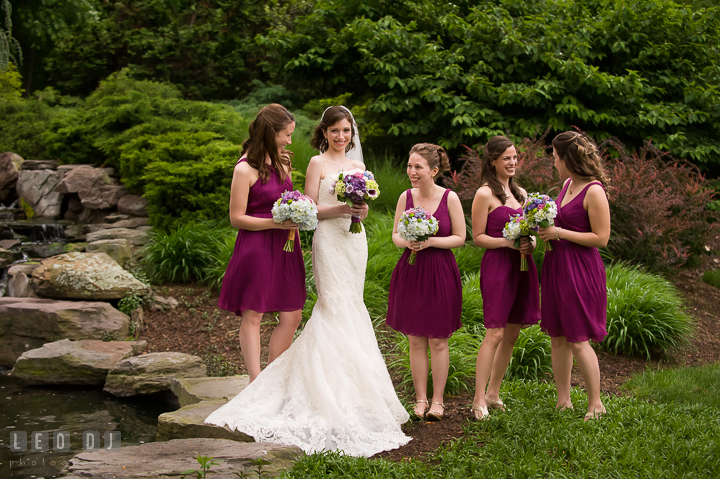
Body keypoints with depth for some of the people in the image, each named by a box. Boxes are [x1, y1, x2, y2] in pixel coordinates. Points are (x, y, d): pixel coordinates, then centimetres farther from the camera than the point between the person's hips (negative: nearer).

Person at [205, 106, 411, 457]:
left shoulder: (357, 166, 16)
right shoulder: (318, 163, -1)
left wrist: (362, 211, -5)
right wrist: (339, 209, -18)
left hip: (355, 240, 6)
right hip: (329, 240, -6)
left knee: (350, 307, 7)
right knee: (337, 308, -9)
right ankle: (338, 389, -5)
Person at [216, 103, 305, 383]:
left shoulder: (279, 161, 10)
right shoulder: (245, 169, -12)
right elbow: (237, 218, -13)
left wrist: (286, 170, 10)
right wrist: (276, 223, -19)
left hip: (283, 248, 8)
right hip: (256, 248, -8)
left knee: (292, 316, 8)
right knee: (252, 316, 1)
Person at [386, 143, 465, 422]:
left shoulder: (449, 198, -6)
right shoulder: (406, 197, 2)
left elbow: (460, 237, -3)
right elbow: (396, 235, 9)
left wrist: (431, 241, -16)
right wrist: (407, 241, -13)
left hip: (440, 272, -2)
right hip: (411, 271, 2)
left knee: (438, 341, 4)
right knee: (415, 340, 7)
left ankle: (437, 400, 17)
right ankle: (420, 399, 18)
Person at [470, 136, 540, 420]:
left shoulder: (520, 193, 16)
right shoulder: (485, 194, -5)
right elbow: (478, 237, -6)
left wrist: (529, 244, 1)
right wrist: (508, 242, -18)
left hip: (521, 265, 7)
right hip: (497, 266, -7)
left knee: (512, 334, 9)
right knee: (495, 334, -10)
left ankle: (493, 393, 20)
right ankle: (479, 399, -4)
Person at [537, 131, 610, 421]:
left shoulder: (594, 191, -15)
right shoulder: (568, 183, 11)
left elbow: (601, 237, -17)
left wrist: (559, 233, -18)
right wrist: (545, 227, 6)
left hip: (579, 270, -9)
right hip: (556, 266, 9)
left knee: (578, 340, -4)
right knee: (557, 338, 11)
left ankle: (595, 405, 10)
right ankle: (563, 402, 21)